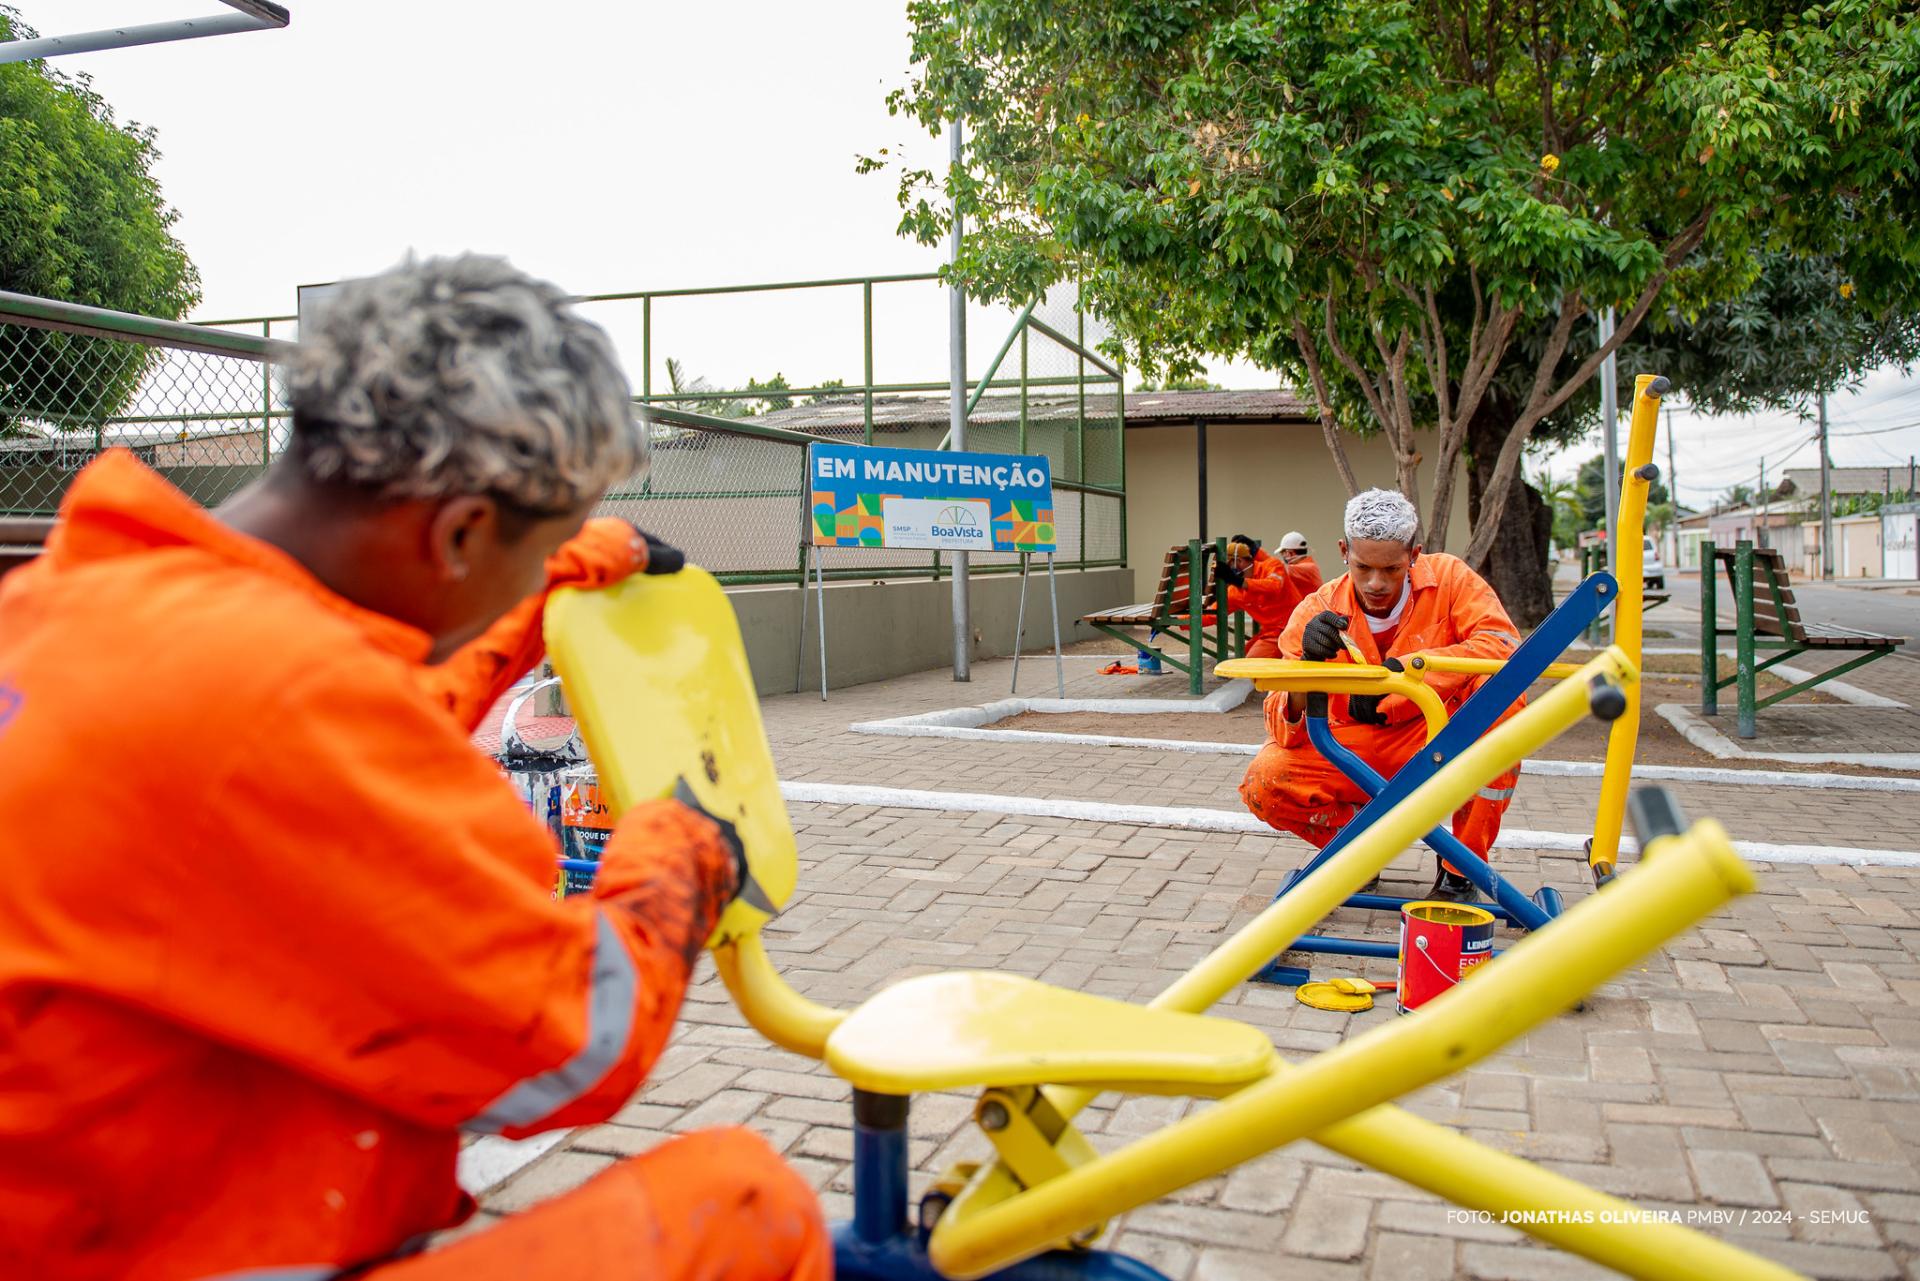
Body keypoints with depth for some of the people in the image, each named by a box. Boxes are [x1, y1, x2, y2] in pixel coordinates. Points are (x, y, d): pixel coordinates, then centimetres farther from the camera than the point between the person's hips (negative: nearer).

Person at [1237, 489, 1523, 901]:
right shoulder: (1317, 611, -10)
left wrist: (1401, 669, -32)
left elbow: (1503, 643, -25)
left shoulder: (1446, 577, -9)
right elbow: (1285, 732, -12)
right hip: (1355, 756, 0)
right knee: (1263, 781, -26)